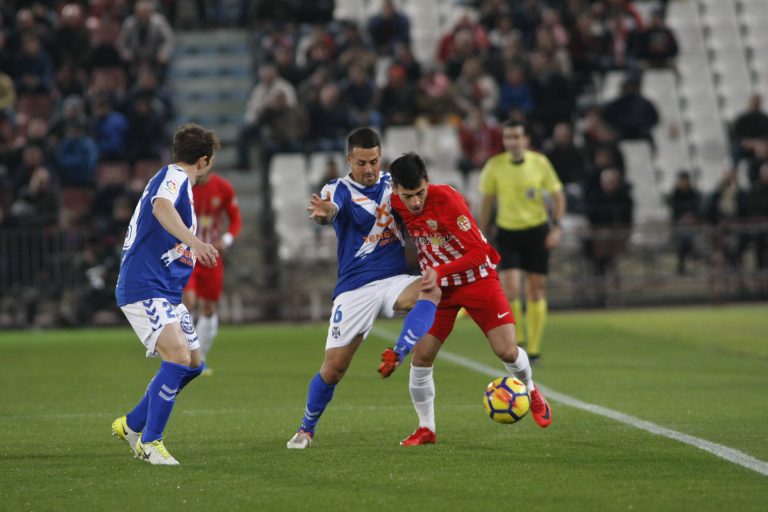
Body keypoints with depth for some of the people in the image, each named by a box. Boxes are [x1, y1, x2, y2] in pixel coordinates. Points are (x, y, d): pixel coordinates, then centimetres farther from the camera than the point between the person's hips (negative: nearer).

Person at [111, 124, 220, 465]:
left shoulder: (177, 179, 20)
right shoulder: (174, 177, -10)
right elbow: (161, 207, -33)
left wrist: (193, 250, 47)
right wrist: (193, 241, -47)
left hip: (166, 293, 11)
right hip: (144, 289, -10)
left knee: (193, 364, 11)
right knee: (178, 357, -23)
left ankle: (132, 425, 23)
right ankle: (149, 441, -15)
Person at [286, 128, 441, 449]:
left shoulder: (392, 184, 7)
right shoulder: (339, 190, -7)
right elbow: (330, 209, -32)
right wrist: (323, 213, -58)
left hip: (394, 282, 3)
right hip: (354, 290, -3)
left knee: (430, 290, -31)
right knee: (333, 369, -3)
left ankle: (397, 357, -40)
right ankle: (306, 429, 19)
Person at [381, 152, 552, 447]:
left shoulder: (446, 199, -26)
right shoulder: (395, 205, -10)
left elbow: (479, 251, -26)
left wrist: (439, 272, -32)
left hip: (477, 280, -4)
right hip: (438, 287, 4)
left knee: (507, 350, -10)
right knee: (421, 357, -8)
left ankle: (531, 393, 24)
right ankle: (426, 429, 7)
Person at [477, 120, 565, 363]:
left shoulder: (540, 163, -5)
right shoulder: (494, 166, -5)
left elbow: (558, 195, 3)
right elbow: (486, 202, 5)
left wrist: (556, 227, -8)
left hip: (536, 231, 0)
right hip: (507, 232, 0)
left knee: (536, 289, 2)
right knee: (510, 288, -15)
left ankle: (533, 349, 12)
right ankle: (516, 338, 8)